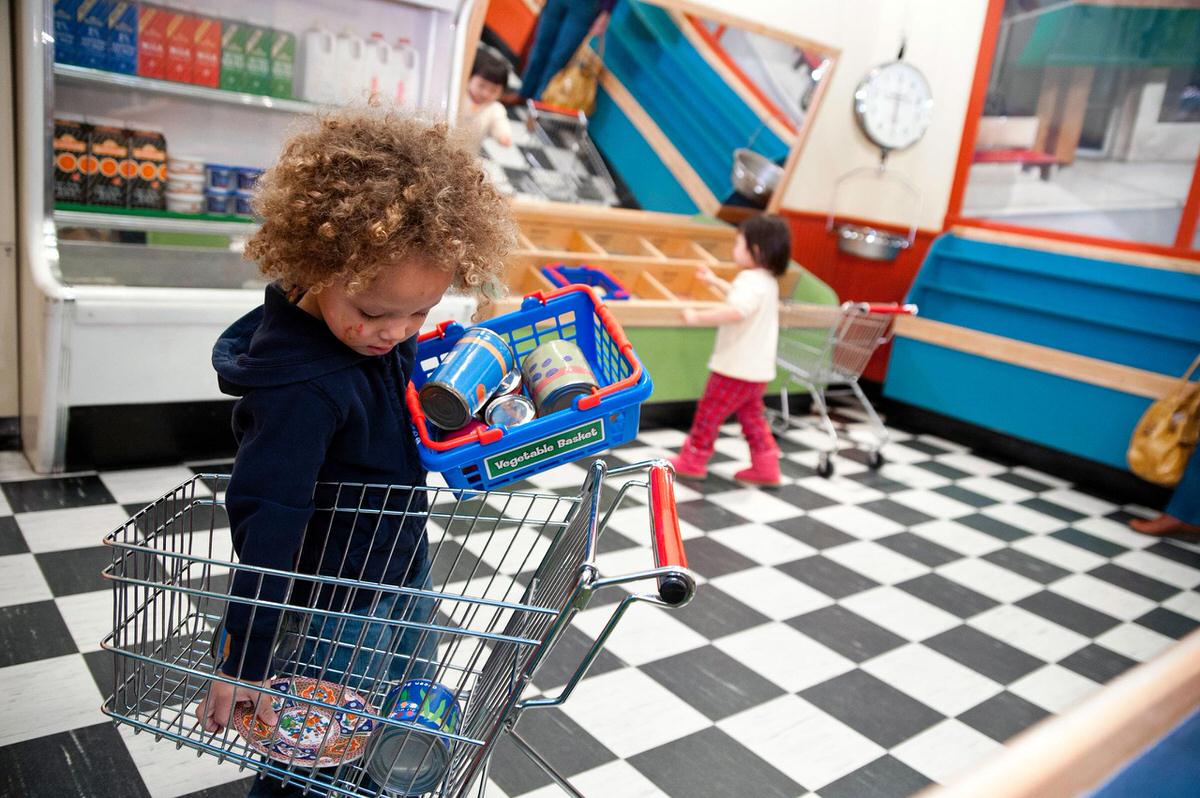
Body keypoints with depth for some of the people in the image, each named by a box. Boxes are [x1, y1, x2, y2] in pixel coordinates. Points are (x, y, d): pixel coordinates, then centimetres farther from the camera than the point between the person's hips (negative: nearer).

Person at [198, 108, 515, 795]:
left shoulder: (375, 322, -10)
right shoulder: (303, 384, -33)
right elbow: (267, 523, -30)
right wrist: (245, 664, -25)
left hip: (404, 563, 8)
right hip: (335, 597, -8)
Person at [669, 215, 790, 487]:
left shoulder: (752, 281, -22)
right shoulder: (767, 281, 11)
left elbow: (736, 311, -41)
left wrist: (697, 317, -34)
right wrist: (715, 281, 38)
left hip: (737, 368, -10)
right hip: (756, 368, 10)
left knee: (709, 412, 5)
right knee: (751, 416, 18)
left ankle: (692, 460, 17)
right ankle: (765, 466, 16)